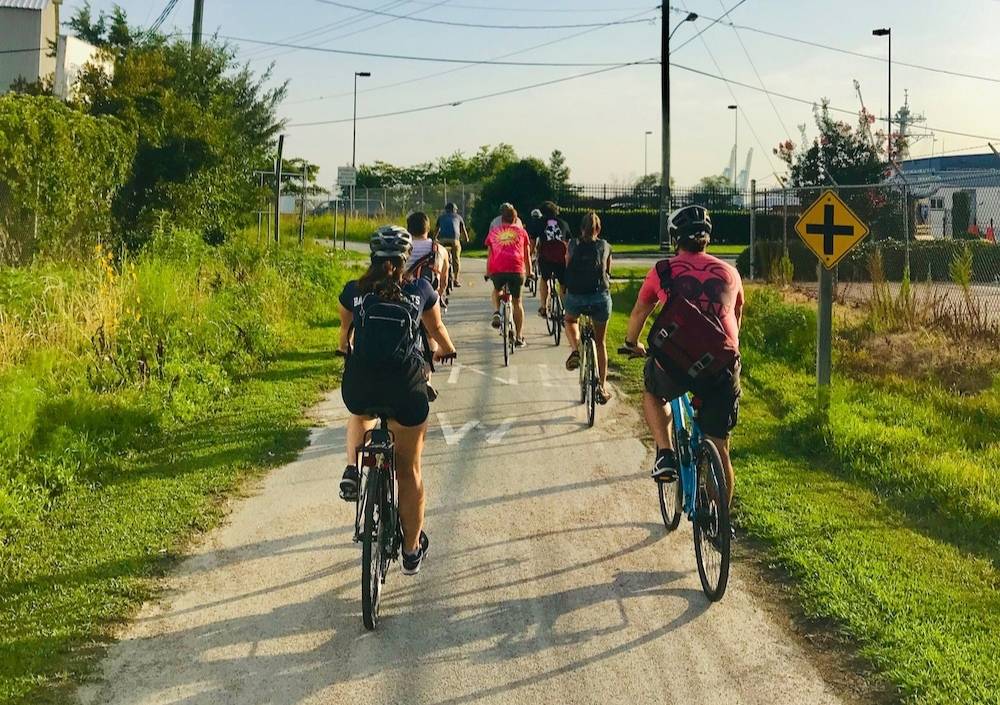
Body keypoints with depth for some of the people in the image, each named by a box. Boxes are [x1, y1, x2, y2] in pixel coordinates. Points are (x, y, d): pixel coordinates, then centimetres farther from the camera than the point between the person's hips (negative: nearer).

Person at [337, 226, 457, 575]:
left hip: (359, 387, 1)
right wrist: (447, 350, 44)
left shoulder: (354, 291, 6)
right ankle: (412, 550, 23)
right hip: (405, 386, -1)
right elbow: (437, 329, 22)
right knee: (409, 470, 14)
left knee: (360, 414, 39)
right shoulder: (421, 291, 5)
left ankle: (352, 470, 14)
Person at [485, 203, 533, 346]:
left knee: (496, 290, 32)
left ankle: (496, 312, 5)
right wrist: (529, 272, 33)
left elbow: (489, 254, 20)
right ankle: (519, 337, 11)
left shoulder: (493, 232, 19)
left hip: (497, 270, 1)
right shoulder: (521, 231, 17)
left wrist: (488, 272, 31)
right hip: (516, 270, -1)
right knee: (517, 302, 12)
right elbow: (527, 255, 21)